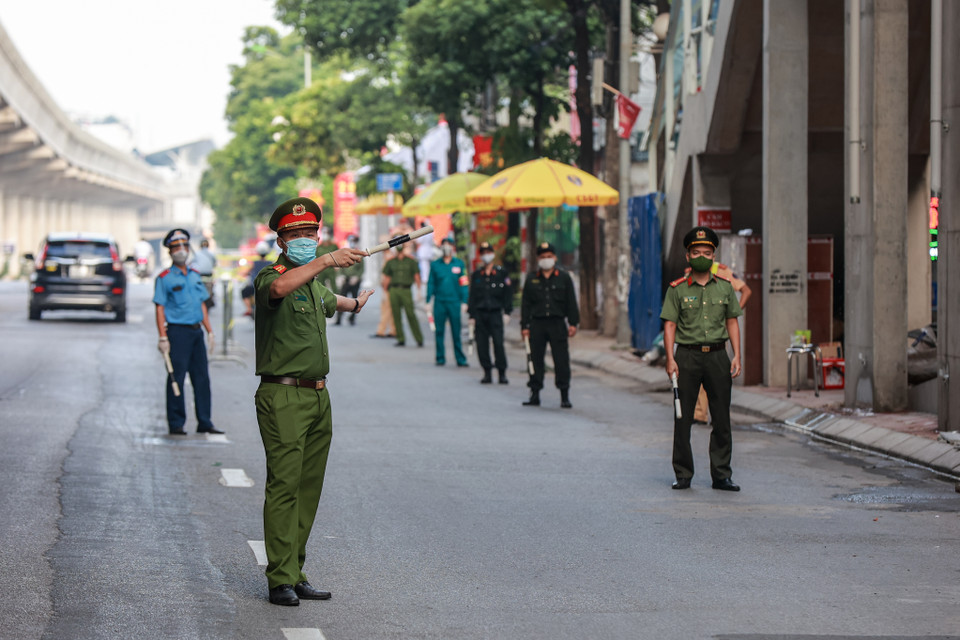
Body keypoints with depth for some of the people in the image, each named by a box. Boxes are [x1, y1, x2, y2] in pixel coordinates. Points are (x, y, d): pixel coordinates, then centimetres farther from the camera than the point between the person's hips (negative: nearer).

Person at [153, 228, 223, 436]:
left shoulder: (195, 276, 16)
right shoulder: (164, 278, -2)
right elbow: (160, 308, -6)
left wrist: (210, 331, 14)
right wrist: (163, 337, -13)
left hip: (196, 331, 6)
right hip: (177, 332, -6)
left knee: (202, 378, 5)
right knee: (176, 378, -4)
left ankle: (204, 422, 10)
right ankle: (176, 424, 1)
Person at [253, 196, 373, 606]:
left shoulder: (315, 286, 20)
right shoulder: (272, 276, -8)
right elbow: (279, 288, -34)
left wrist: (353, 304, 64)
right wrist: (326, 261, -41)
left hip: (318, 396, 8)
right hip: (283, 397, -8)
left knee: (309, 488, 7)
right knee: (284, 485, -12)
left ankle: (296, 574, 11)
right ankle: (281, 580, -12)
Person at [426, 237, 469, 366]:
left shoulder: (459, 264, 5)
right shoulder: (435, 265, 8)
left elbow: (464, 284, 4)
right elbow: (431, 284, 10)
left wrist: (464, 302, -3)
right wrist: (428, 301, 4)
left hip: (454, 302, -1)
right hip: (439, 302, 1)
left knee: (456, 331, -2)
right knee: (439, 331, 3)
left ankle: (460, 359, 2)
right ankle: (440, 358, 11)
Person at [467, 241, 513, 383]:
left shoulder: (501, 273, 5)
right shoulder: (476, 275, 12)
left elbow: (508, 294, 5)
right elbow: (472, 296, 13)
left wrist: (507, 313, -3)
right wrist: (472, 315, 7)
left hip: (496, 313, -3)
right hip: (480, 314, 3)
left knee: (498, 342, -11)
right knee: (482, 345, 0)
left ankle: (502, 373, -5)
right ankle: (487, 373, 9)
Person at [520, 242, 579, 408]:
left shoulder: (564, 278, 7)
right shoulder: (531, 280, 10)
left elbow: (571, 302, 6)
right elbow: (525, 304, 10)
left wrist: (573, 323, -1)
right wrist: (524, 326, 3)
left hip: (557, 324, -1)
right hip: (537, 323, 1)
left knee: (561, 361, -3)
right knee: (535, 359, 2)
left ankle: (564, 396, 2)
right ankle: (535, 395, 9)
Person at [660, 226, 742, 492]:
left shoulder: (725, 287, 9)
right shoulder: (677, 289, 2)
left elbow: (732, 322, 12)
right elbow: (669, 325, 0)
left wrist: (737, 356, 2)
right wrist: (670, 359, -10)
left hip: (717, 355, 2)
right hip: (687, 355, -2)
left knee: (722, 419, 2)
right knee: (682, 419, 0)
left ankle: (721, 475, 8)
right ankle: (683, 475, 9)